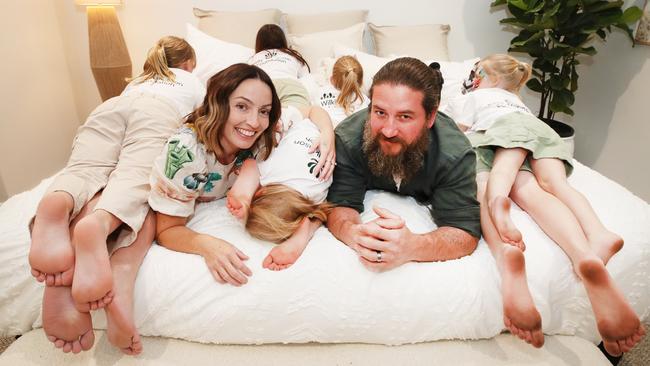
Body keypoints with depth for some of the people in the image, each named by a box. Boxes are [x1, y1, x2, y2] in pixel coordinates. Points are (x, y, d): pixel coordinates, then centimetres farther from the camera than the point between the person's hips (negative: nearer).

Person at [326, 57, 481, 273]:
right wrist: (355, 233, -67)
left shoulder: (455, 155, -44)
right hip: (373, 194, 0)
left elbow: (466, 232, -45)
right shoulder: (348, 138, -40)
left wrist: (412, 247, -69)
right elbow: (340, 203, -39)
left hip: (426, 198, 1)